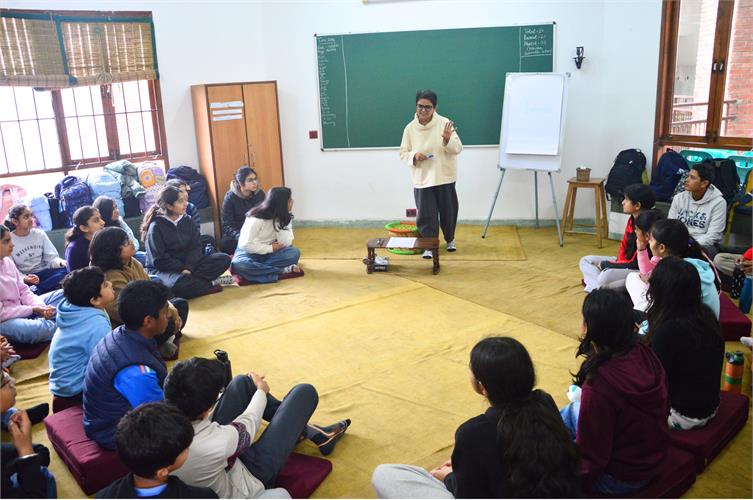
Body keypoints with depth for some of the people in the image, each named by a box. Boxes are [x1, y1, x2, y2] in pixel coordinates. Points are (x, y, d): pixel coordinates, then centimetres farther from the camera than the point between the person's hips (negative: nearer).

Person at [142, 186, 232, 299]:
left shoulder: (187, 221, 4)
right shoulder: (156, 227, -13)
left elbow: (195, 247, -3)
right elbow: (160, 260, -13)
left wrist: (188, 268, -19)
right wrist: (183, 268, -16)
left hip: (188, 263, 6)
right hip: (163, 270, -6)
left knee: (224, 259, -12)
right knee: (181, 283, -41)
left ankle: (192, 281, -22)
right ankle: (211, 284, -16)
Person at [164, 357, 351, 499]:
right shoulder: (217, 442, -43)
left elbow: (199, 418, -1)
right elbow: (248, 425, -18)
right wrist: (261, 390, 4)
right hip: (251, 477, -6)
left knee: (243, 382, 11)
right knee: (305, 392, -4)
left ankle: (300, 426, 28)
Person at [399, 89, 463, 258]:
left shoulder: (444, 123, -7)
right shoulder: (410, 128, -2)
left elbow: (458, 149, -8)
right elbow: (403, 153, 5)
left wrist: (448, 140, -28)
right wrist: (414, 156, -16)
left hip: (444, 177, 0)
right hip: (422, 179, 1)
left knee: (448, 211, 12)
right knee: (426, 214, 0)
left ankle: (450, 239, 36)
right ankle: (429, 246, 15)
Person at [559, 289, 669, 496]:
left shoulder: (599, 385, -35)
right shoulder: (644, 354, -14)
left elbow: (591, 459, -25)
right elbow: (664, 408, 5)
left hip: (619, 480, -7)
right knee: (573, 410, 21)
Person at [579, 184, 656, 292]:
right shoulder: (632, 220, 3)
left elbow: (636, 264, -22)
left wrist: (606, 265, -14)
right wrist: (618, 263, -9)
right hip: (625, 262, 10)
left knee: (607, 275, -37)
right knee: (585, 261, 4)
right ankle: (599, 287, -16)